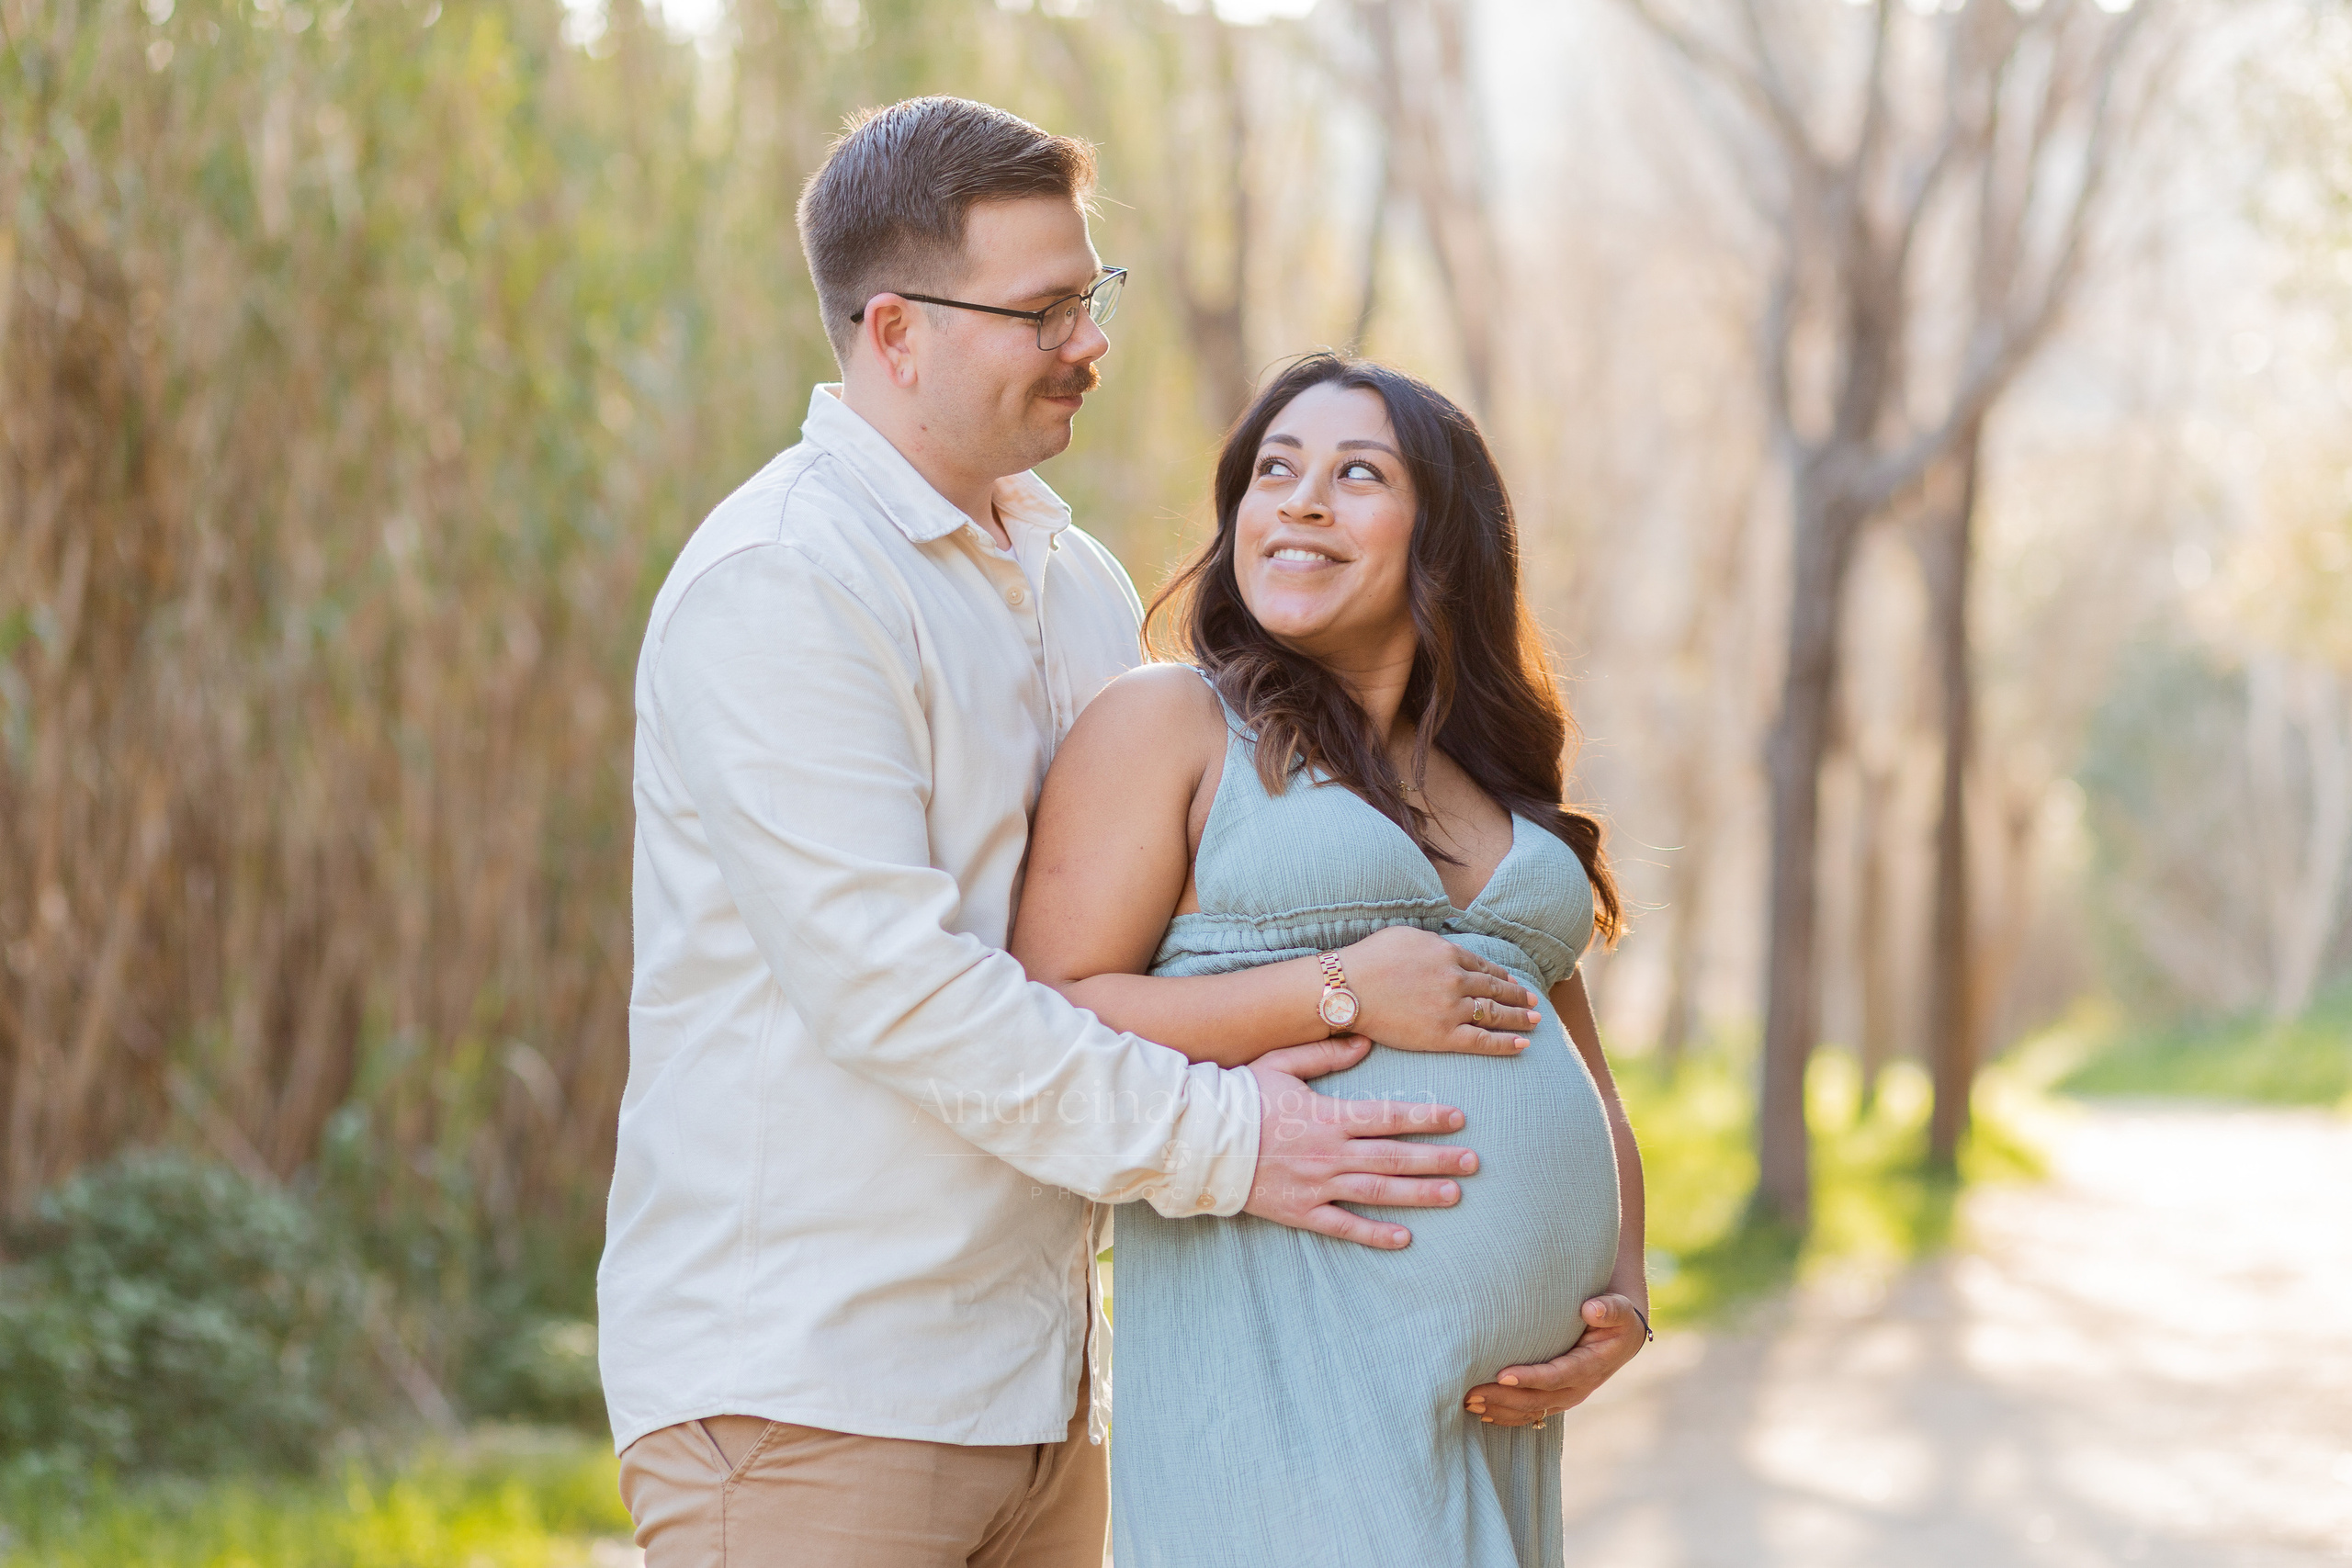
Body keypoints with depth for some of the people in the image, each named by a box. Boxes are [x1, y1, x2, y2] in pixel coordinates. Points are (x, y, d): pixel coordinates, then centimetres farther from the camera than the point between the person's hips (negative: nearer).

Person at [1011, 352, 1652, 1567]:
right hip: (1286, 1354, -6)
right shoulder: (1169, 722, 3)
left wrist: (1622, 1298, 7)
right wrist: (1340, 993, -13)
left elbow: (1583, 1090, 25)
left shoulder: (1502, 793, 22)